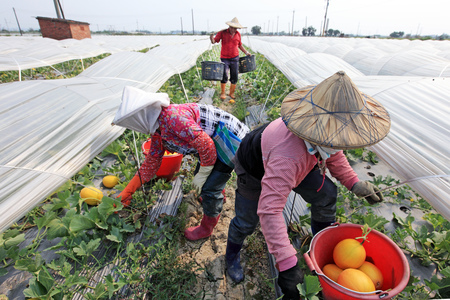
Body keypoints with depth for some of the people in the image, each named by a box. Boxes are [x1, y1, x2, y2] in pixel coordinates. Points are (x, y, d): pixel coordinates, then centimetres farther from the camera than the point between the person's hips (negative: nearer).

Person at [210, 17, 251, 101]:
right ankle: (222, 93, 3)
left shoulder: (238, 34, 7)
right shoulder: (222, 33, -3)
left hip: (235, 58, 3)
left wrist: (246, 52, 14)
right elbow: (214, 41, -8)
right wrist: (212, 39, -30)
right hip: (225, 58, -3)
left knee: (234, 77, 2)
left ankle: (232, 93, 19)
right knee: (224, 76, -12)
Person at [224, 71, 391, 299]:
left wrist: (354, 183, -4)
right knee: (246, 221, 1)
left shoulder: (321, 134, -24)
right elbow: (269, 211, -49)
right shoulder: (287, 157, -50)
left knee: (326, 195, 4)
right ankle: (232, 254, 37)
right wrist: (286, 264, -47)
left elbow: (333, 153, 2)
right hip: (255, 170, -6)